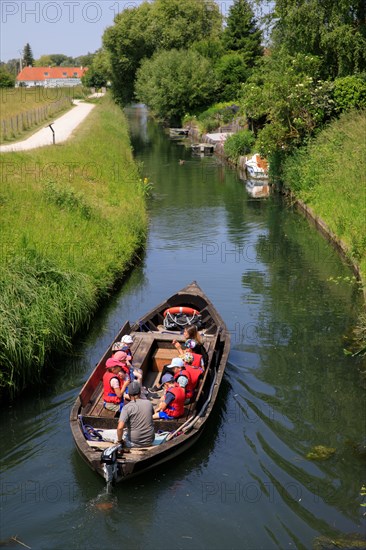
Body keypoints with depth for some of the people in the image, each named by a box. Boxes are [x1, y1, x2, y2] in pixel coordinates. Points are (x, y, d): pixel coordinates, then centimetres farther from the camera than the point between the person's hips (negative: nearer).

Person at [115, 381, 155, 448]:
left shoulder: (127, 407, -15)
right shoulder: (149, 403, -2)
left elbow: (120, 427, -24)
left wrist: (119, 440, -8)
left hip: (134, 443, -4)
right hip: (149, 442, 4)